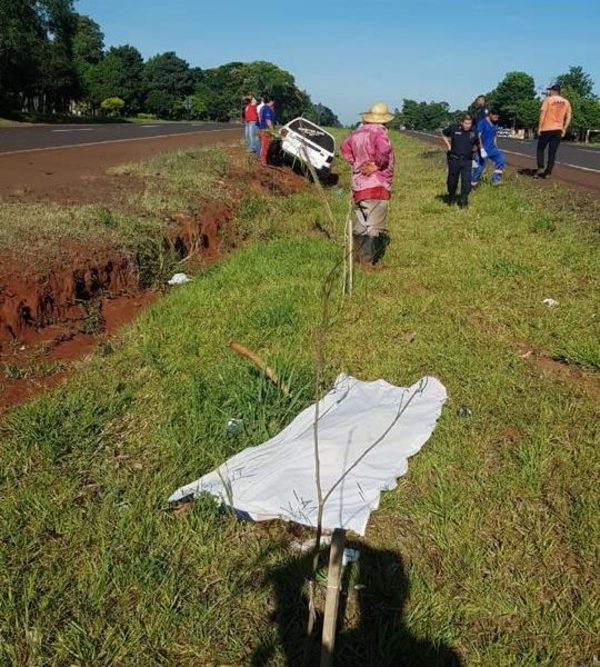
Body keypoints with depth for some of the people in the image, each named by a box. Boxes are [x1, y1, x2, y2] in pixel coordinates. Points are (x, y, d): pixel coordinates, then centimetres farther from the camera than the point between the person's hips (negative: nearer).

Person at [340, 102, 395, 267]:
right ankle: (369, 260, 0)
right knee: (374, 226, -2)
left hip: (358, 185, 8)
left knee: (360, 224, 19)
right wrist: (376, 166, -16)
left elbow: (345, 147, 25)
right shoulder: (378, 133, -15)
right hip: (377, 186, -8)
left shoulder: (357, 133, 9)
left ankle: (358, 257, 30)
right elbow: (383, 151, -32)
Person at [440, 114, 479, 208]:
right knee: (452, 180, 11)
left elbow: (477, 144, 19)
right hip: (454, 159, 0)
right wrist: (448, 145, 5)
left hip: (467, 160, 0)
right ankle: (451, 197, 32)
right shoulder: (453, 129, -6)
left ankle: (463, 200, 1)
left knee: (466, 181, -7)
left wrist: (475, 149, 3)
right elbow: (443, 134, 12)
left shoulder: (474, 132, -1)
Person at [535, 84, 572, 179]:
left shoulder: (548, 100, -2)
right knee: (552, 152, 4)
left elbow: (542, 114, -10)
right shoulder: (566, 102, 11)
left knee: (540, 149, 9)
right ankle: (547, 172, 2)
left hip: (546, 129, -3)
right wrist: (564, 129, 10)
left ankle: (540, 168, -6)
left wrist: (539, 128, -8)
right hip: (558, 130, 3)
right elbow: (569, 116, 7)